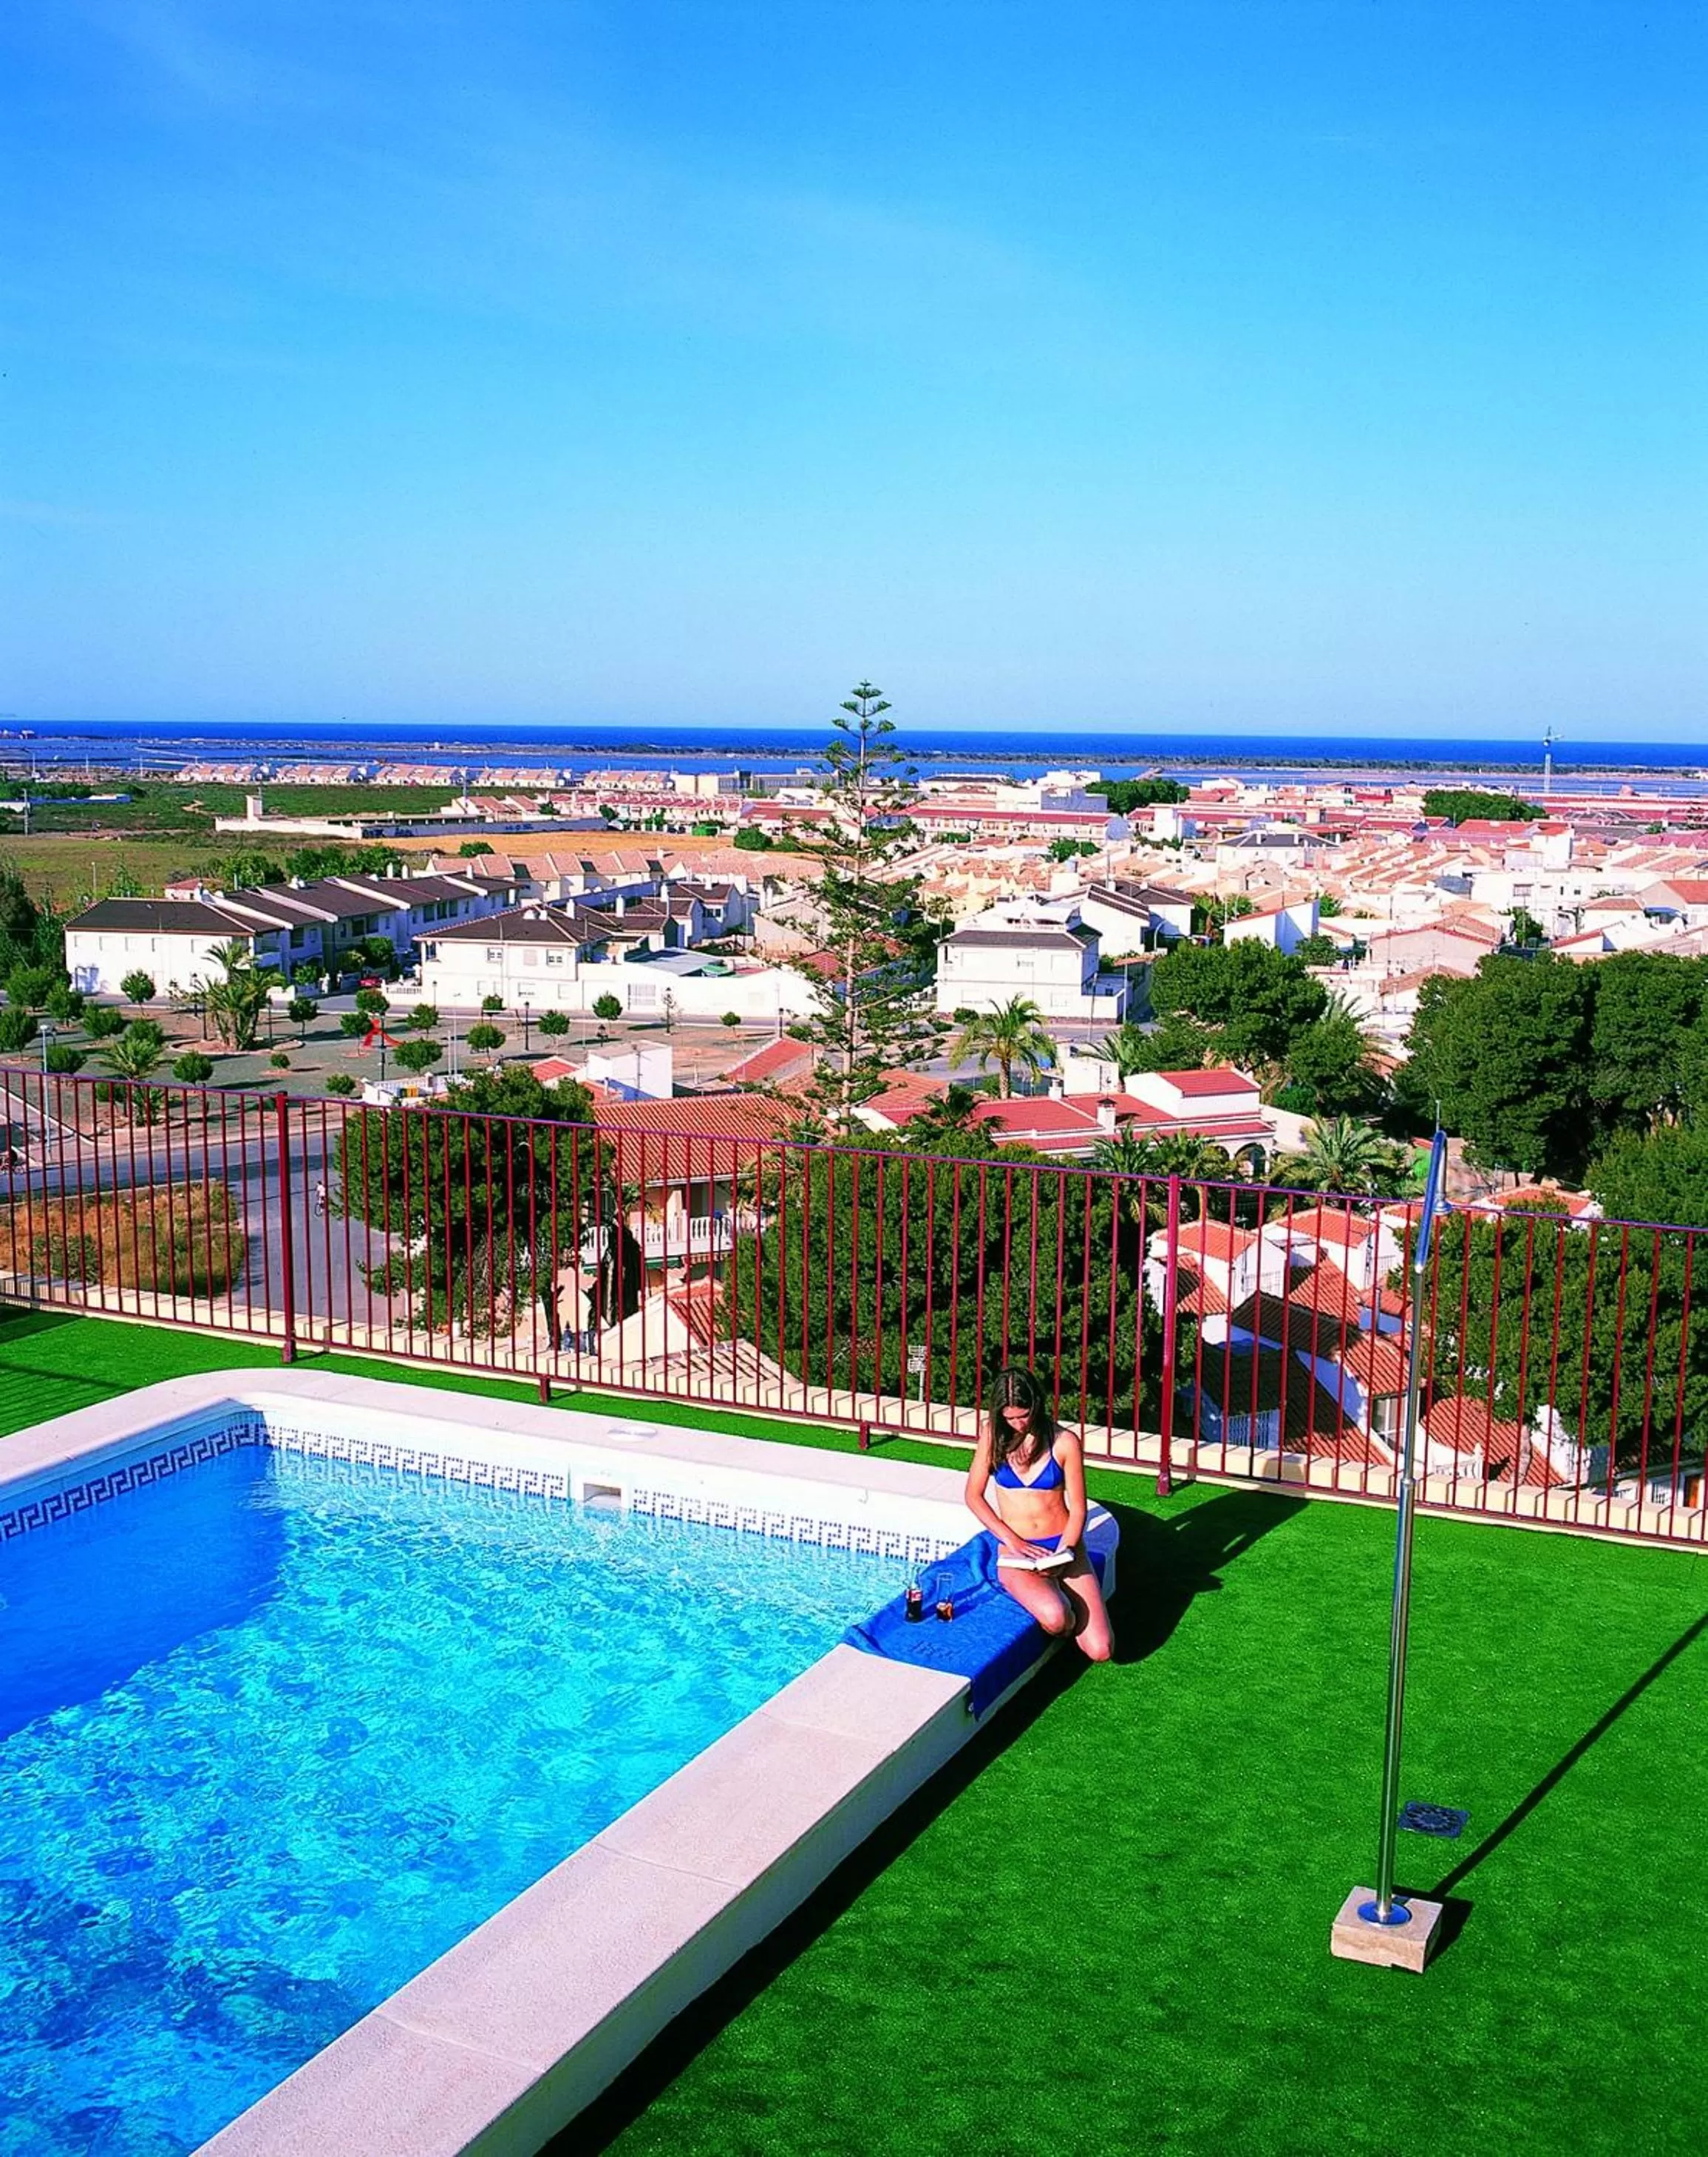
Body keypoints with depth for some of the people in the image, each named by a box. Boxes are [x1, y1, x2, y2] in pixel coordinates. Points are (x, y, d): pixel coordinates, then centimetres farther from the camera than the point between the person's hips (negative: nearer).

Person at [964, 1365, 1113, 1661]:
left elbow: (1077, 1510, 0)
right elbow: (974, 1496, 3)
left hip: (1063, 1546, 1)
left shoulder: (1065, 1442, -5)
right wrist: (1012, 1541, -9)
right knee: (1055, 1618, -34)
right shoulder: (994, 1436, -1)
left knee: (1100, 1651, -11)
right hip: (1016, 1553, -1)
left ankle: (1057, 1589, 17)